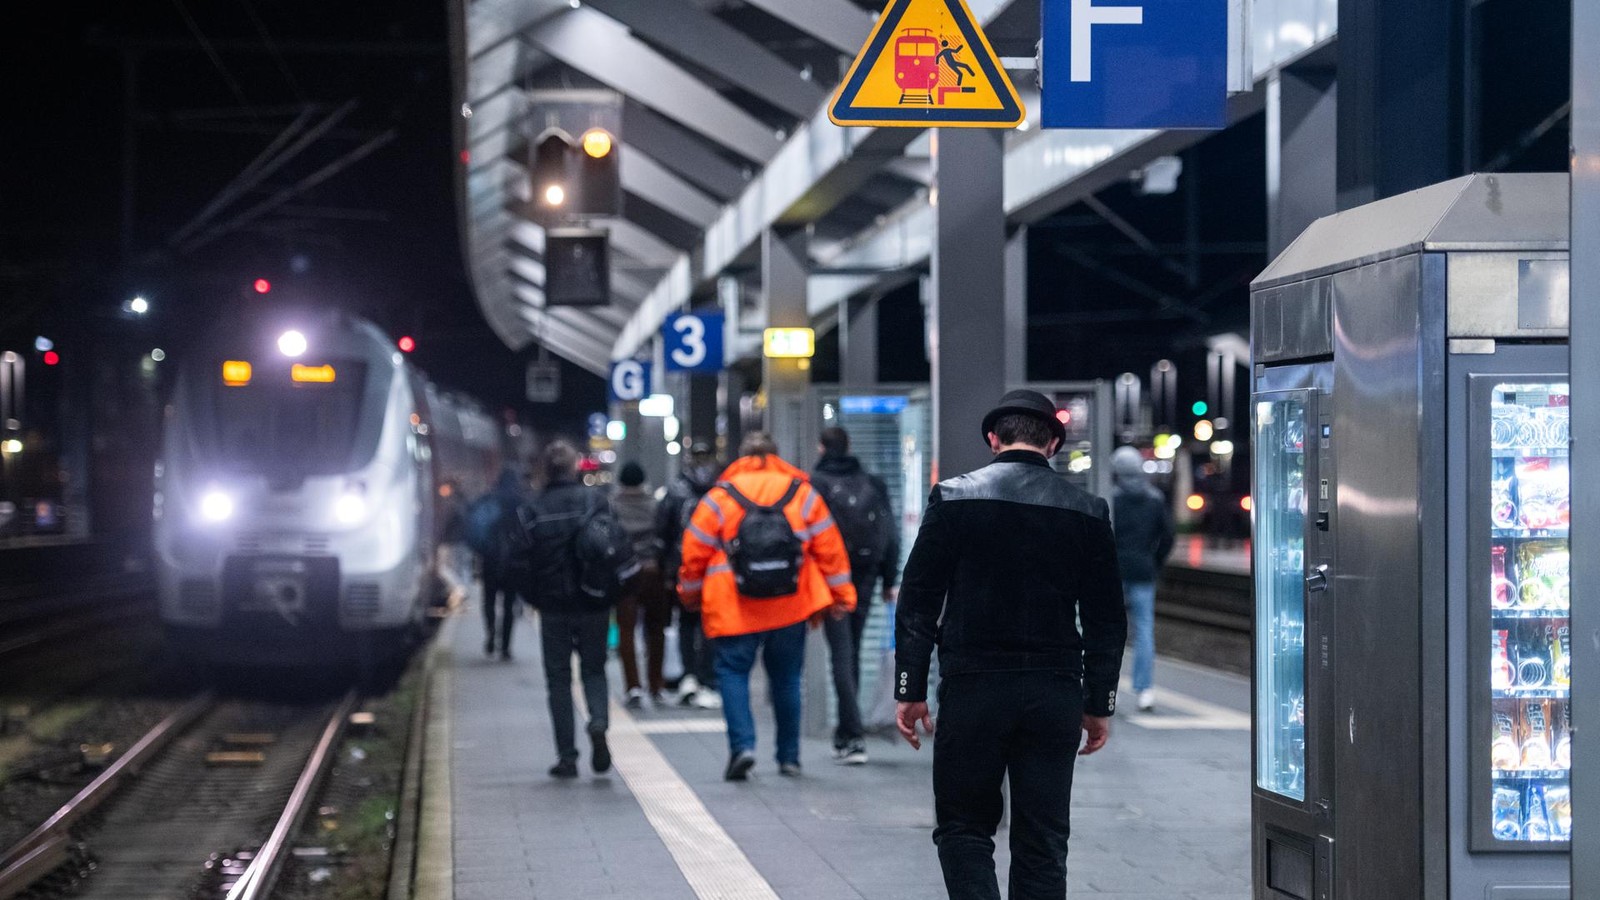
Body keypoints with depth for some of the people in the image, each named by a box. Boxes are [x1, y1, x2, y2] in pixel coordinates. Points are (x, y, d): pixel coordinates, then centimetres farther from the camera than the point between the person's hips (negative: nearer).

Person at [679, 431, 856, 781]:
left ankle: (742, 745, -15)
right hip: (790, 608, 3)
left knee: (733, 673, 4)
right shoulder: (802, 493, 4)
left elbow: (694, 554, 2)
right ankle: (789, 756, 17)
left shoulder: (719, 497, -2)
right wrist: (842, 595, 14)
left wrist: (691, 594, 18)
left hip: (733, 609, -2)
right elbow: (829, 547, 6)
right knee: (786, 678, 14)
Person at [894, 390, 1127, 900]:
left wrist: (910, 691, 2)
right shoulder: (1088, 511, 3)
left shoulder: (954, 497, -2)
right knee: (1042, 843, 9)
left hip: (972, 690, -2)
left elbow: (918, 603, -3)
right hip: (1055, 696, 2)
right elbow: (1106, 621, 5)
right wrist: (1099, 705, 12)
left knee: (963, 827, 9)